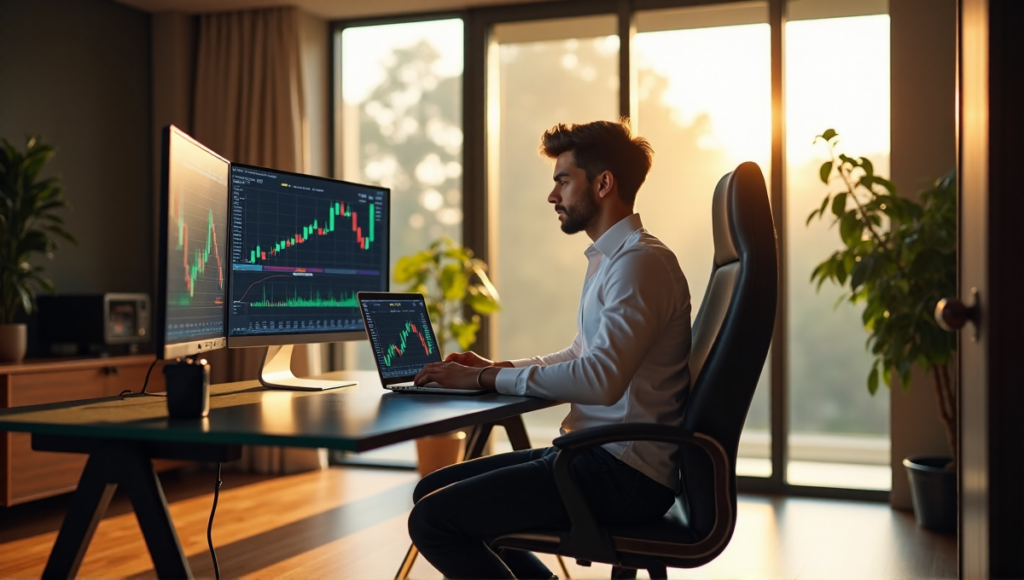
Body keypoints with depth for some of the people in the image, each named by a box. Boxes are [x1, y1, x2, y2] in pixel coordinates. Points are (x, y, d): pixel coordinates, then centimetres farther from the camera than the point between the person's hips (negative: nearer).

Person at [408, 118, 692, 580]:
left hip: (623, 473, -10)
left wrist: (487, 379, -17)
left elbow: (601, 379, -26)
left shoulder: (641, 262, -16)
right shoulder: (608, 259, 17)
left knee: (433, 519, -17)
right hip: (594, 456, 10)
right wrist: (497, 366, 12)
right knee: (433, 489, 12)